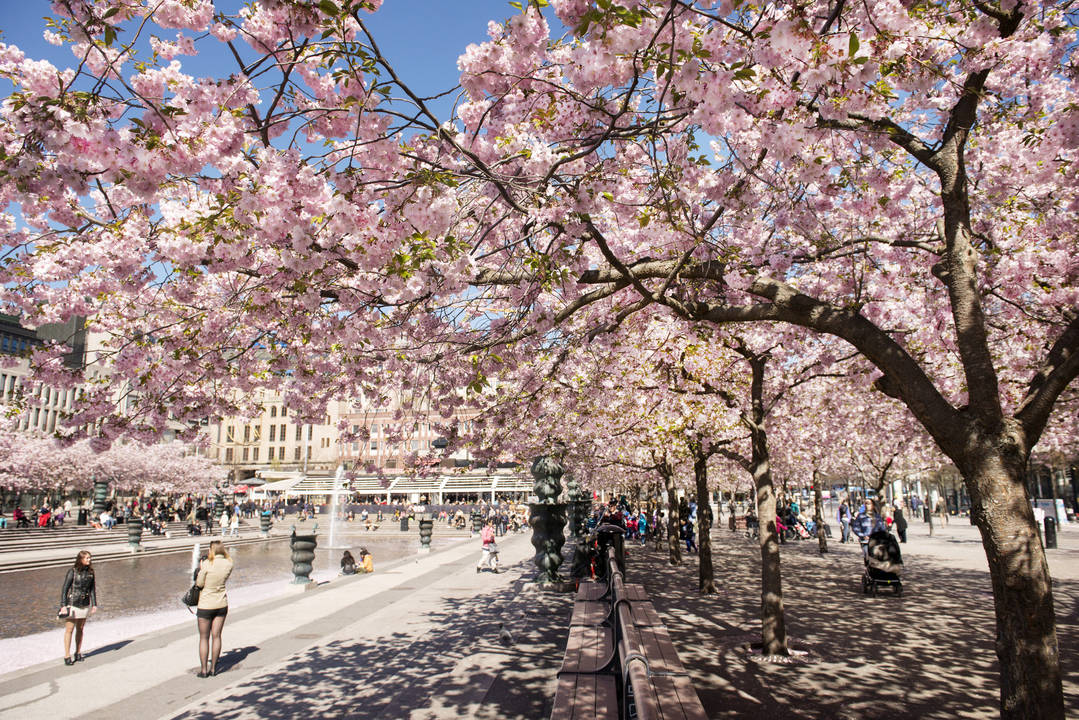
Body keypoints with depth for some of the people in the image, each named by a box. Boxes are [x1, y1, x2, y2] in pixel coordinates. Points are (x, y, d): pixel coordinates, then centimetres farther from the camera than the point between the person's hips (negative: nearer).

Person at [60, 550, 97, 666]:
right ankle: (67, 656, 6)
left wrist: (94, 604, 6)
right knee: (69, 629, -1)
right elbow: (64, 589, -9)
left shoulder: (90, 571, 2)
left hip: (85, 604, 4)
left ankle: (78, 653, 21)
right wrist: (63, 605, -14)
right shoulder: (72, 571, -11)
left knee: (80, 629, 11)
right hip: (72, 603, -4)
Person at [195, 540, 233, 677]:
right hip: (222, 604, 4)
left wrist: (200, 569, 6)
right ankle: (213, 668, 16)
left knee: (204, 638, 8)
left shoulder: (207, 564, -17)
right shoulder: (228, 564, -5)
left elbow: (199, 583, -9)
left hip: (206, 604, -4)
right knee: (216, 636, 11)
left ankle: (203, 670, 12)